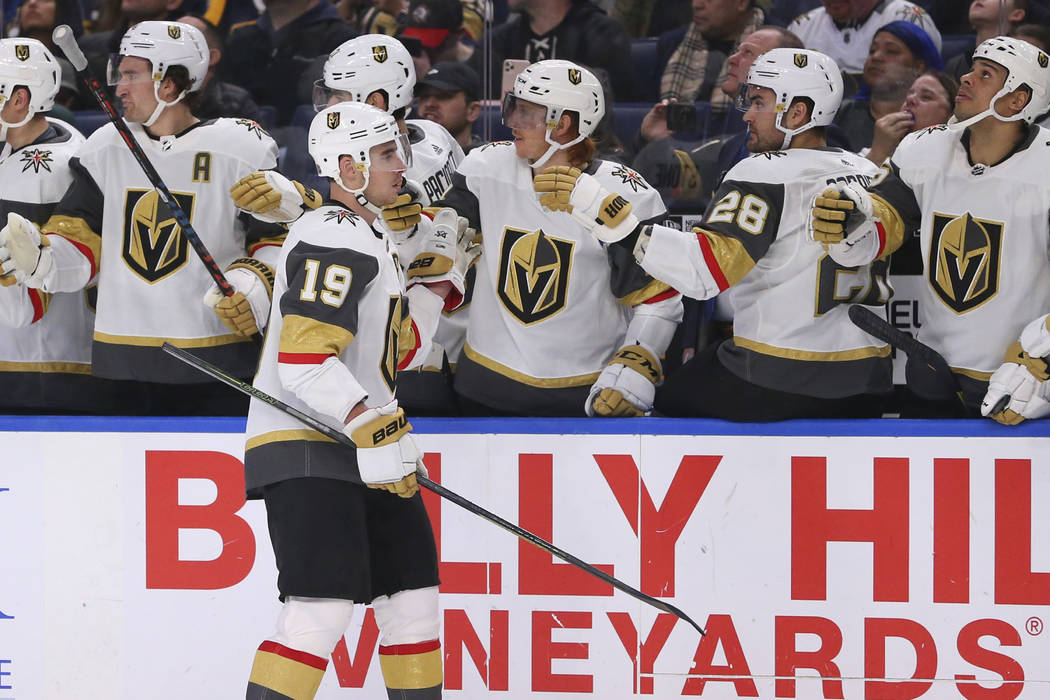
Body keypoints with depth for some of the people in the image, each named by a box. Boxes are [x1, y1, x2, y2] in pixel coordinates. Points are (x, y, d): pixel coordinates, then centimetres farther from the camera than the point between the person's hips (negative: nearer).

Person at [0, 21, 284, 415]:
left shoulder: (237, 150, -4)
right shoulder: (104, 149, 8)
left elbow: (278, 239, 1)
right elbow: (80, 242, 8)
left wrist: (255, 286, -16)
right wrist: (40, 259, -12)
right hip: (124, 360, 4)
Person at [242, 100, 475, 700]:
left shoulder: (372, 239, 20)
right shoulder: (335, 239, -14)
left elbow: (398, 352, 24)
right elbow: (304, 359, -24)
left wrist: (438, 278, 18)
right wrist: (374, 426, -30)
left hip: (358, 448, 11)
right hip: (305, 451, -11)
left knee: (412, 592, 13)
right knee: (324, 606, -19)